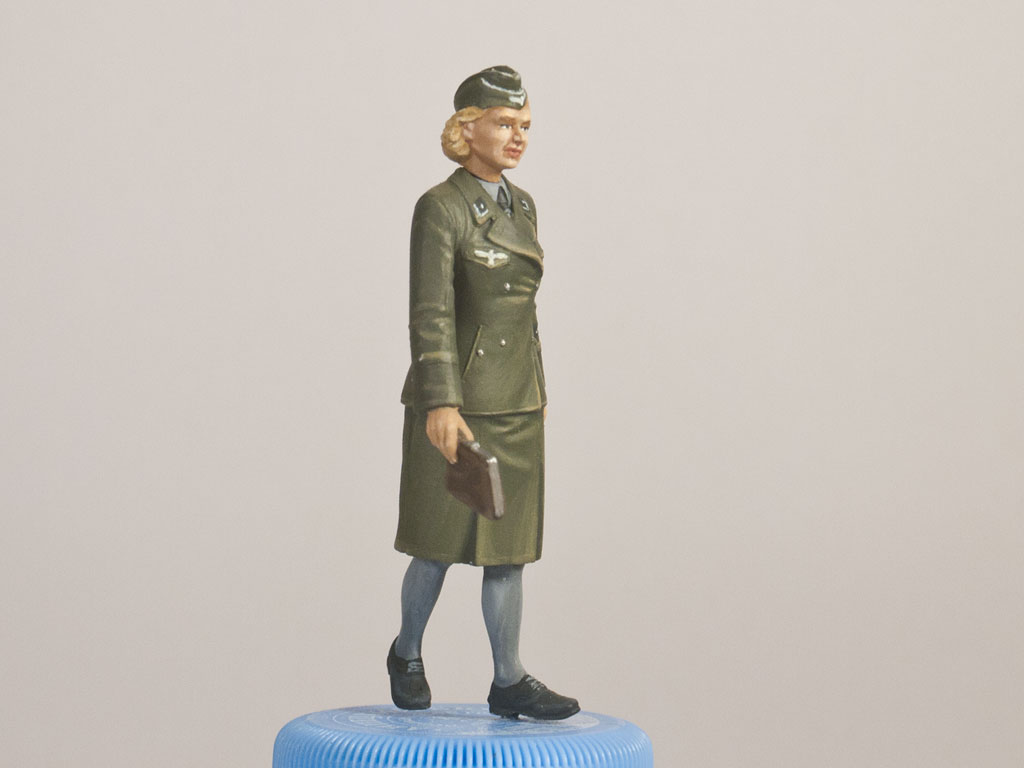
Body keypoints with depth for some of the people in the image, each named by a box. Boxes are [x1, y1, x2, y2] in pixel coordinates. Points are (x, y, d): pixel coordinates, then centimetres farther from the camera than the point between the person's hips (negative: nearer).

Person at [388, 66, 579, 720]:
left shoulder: (521, 206, 10)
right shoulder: (439, 208, -12)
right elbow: (430, 313, -19)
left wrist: (536, 392, 18)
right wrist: (440, 406, -27)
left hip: (515, 404, 6)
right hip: (451, 402, -6)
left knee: (508, 544, 5)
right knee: (442, 544, 5)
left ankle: (509, 683, 10)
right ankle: (408, 655, 28)